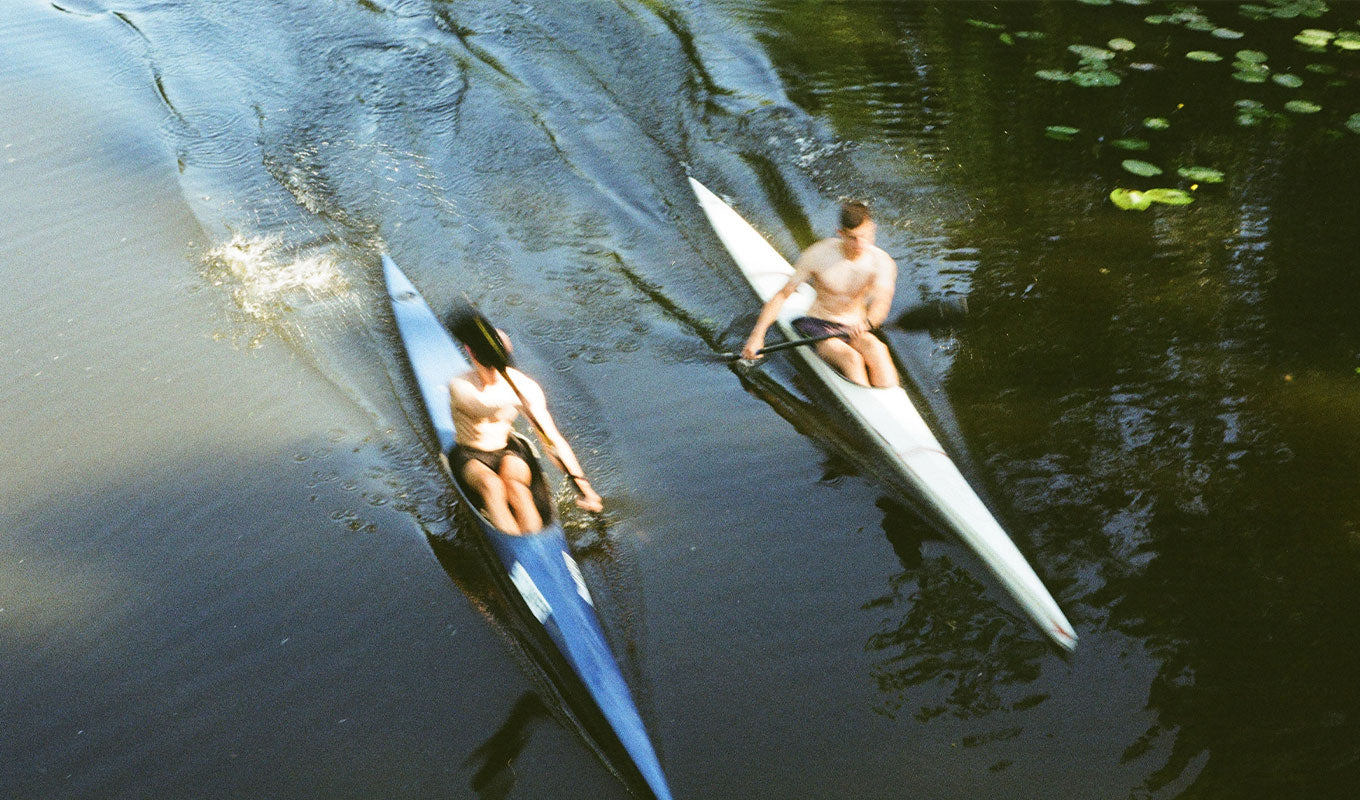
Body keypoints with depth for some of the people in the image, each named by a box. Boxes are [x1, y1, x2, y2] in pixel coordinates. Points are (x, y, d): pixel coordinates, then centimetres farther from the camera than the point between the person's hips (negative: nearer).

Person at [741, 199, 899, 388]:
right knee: (852, 359, -33)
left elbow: (882, 302, -28)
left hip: (855, 329, 2)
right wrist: (757, 335, -14)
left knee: (878, 350, -33)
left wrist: (866, 323, -52)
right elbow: (783, 295, -7)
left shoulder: (882, 262, -10)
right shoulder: (819, 255, -13)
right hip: (818, 325, -2)